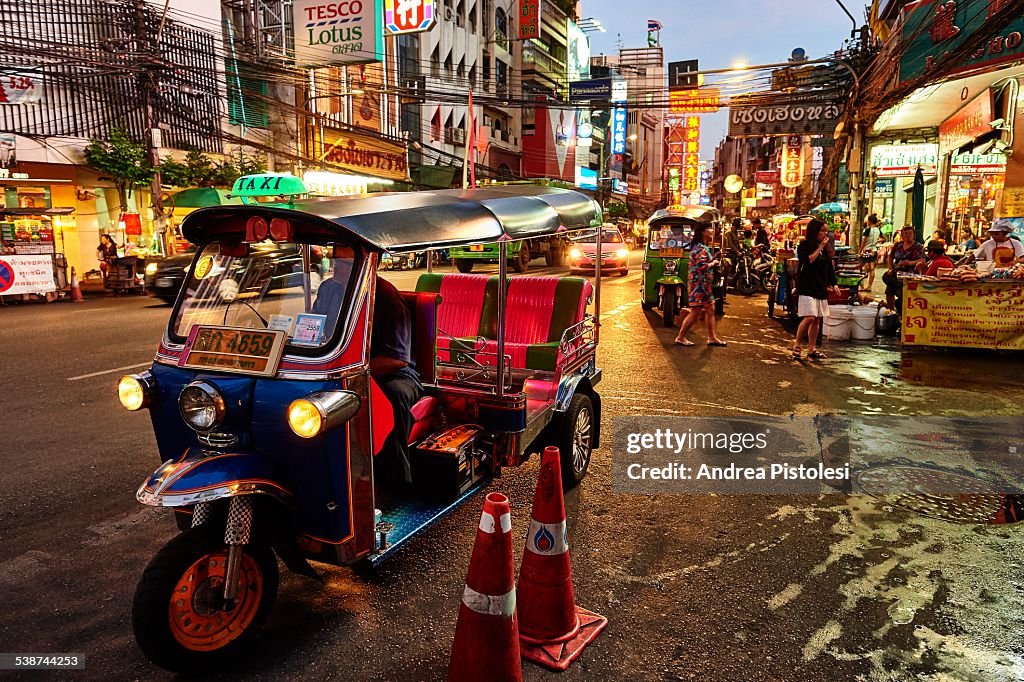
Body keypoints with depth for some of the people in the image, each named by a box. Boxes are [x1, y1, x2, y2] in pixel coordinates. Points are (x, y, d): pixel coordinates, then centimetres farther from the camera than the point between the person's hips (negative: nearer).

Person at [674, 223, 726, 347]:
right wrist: (713, 263, -10)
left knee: (710, 309, 13)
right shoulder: (701, 248, -18)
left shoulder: (702, 247, 16)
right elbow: (702, 266, -27)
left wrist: (712, 259, 10)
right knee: (695, 312, -6)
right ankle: (680, 337, 3)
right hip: (699, 284, -11)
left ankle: (712, 337, 19)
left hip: (704, 284, 11)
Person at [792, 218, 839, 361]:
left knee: (817, 320, 7)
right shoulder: (804, 246, -4)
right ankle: (796, 344, -1)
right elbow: (809, 260, -20)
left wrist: (833, 284, 12)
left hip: (821, 288, 7)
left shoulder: (825, 248, 15)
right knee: (809, 317, -17)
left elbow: (830, 267, 19)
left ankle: (812, 349, 14)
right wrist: (819, 247, -14)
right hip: (807, 288, -7)